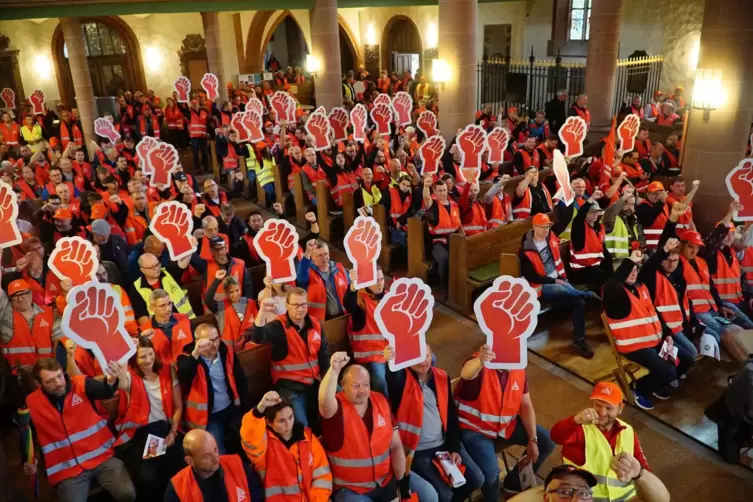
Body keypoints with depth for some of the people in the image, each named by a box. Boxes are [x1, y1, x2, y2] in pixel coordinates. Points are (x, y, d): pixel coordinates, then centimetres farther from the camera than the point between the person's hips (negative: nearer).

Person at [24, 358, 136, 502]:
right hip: (68, 469, 1)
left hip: (103, 457, 0)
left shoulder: (81, 384, -4)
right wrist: (27, 463, -1)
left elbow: (103, 391, -26)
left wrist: (111, 380, -50)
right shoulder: (31, 404, 0)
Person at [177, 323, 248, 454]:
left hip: (231, 408, 4)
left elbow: (241, 380, 9)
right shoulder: (188, 358, -8)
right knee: (218, 454, -19)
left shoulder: (227, 352, 3)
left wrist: (244, 406, 4)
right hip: (208, 415, -4)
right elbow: (183, 379, -31)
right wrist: (195, 353, -40)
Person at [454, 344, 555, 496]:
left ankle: (515, 481, 26)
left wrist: (532, 439, -4)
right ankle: (492, 498, 12)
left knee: (547, 441, 6)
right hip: (474, 428, -7)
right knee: (490, 472, -27)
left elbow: (526, 405, 3)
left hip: (507, 424, 7)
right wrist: (480, 360, -75)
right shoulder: (479, 364, -25)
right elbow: (466, 373, -52)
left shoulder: (518, 369, -5)